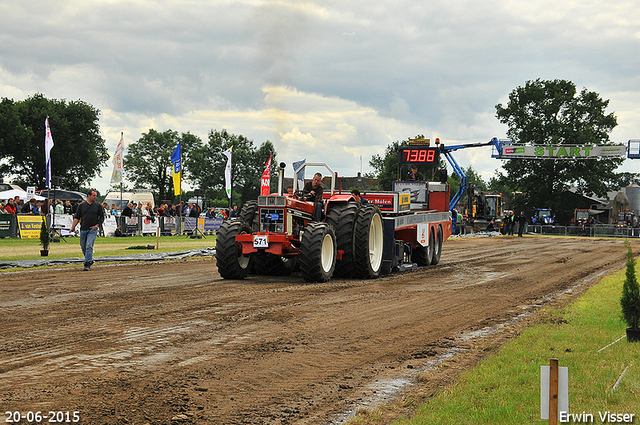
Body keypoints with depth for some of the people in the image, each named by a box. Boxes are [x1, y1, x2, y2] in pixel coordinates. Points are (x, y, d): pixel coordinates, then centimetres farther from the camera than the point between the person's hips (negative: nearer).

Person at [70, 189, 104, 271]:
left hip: (93, 229, -3)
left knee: (89, 246, -13)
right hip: (83, 229, 3)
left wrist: (97, 225, -5)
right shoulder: (81, 205, 7)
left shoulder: (98, 205, 4)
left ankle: (87, 264, -12)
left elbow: (102, 217, 8)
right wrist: (73, 227, -2)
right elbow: (77, 217, 8)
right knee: (83, 247, 9)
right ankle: (90, 260, 30)